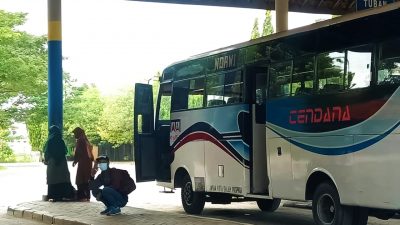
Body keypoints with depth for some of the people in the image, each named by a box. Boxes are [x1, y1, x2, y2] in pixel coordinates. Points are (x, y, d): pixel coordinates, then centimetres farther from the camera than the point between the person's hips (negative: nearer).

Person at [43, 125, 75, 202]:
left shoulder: (50, 142, -8)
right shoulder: (62, 142, 1)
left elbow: (46, 153, -5)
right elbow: (65, 152, 5)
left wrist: (46, 161, 12)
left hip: (52, 163, -3)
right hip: (62, 163, 3)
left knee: (53, 179, 2)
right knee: (63, 178, 7)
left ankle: (53, 196, -2)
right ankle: (64, 195, 5)